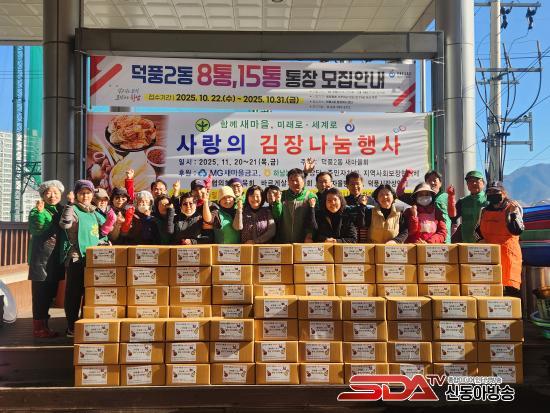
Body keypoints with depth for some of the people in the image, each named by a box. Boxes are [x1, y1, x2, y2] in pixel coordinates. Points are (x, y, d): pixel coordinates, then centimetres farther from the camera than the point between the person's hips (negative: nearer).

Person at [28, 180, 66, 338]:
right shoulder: (37, 211, -7)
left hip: (56, 259, 7)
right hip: (41, 258, -7)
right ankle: (38, 328, 5)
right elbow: (36, 230, -23)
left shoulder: (62, 211, 13)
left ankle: (43, 325, 25)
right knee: (40, 292, -3)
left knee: (50, 292, 14)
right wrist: (40, 212, -34)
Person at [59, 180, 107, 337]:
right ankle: (71, 327, 6)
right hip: (76, 258, -7)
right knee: (74, 293, -2)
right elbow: (65, 224, -27)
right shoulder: (73, 209, -5)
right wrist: (70, 203, -26)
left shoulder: (94, 213, 16)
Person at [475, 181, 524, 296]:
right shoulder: (484, 210, 15)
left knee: (511, 286, -7)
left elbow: (517, 231, -10)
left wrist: (513, 213, -18)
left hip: (508, 252, -5)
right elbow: (478, 230, 23)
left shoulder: (512, 208, 0)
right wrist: (480, 239, 4)